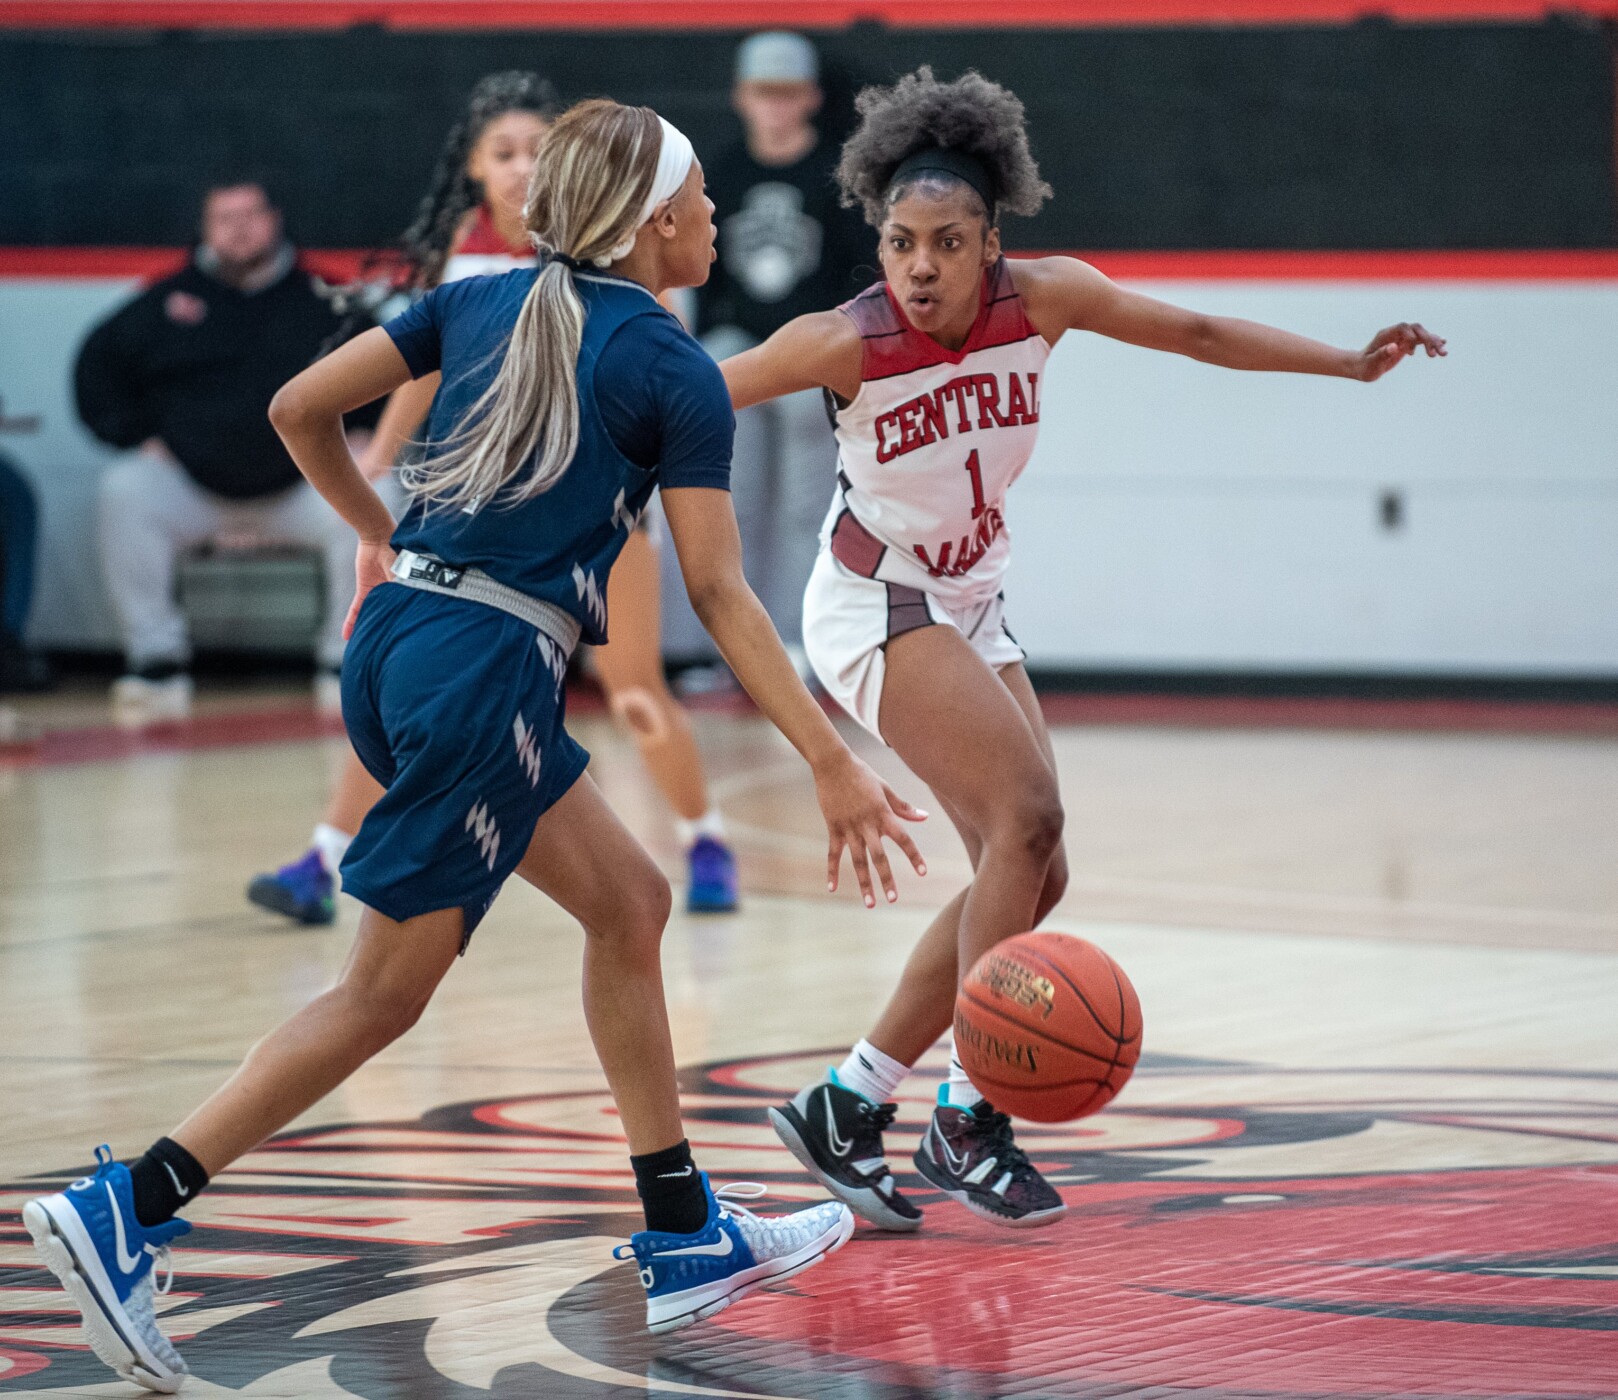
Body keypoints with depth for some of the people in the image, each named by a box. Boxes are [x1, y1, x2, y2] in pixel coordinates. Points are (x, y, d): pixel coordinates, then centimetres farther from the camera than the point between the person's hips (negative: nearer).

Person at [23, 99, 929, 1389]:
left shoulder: (484, 302, 12)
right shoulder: (678, 373, -5)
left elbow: (300, 409, 11)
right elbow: (720, 595, -6)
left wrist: (382, 535, 28)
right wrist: (833, 765, -3)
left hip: (399, 632, 8)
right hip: (490, 668, -8)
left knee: (629, 902, 17)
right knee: (386, 991, -2)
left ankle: (684, 1239, 21)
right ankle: (126, 1211, -8)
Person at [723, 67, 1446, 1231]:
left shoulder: (1044, 299, -12)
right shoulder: (846, 344, -24)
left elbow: (1196, 332, 1)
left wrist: (1353, 363, 2)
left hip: (971, 608, 7)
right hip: (876, 605, -7)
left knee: (1031, 873, 4)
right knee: (1026, 818, -22)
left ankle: (849, 1106, 9)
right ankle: (971, 1120, -15)